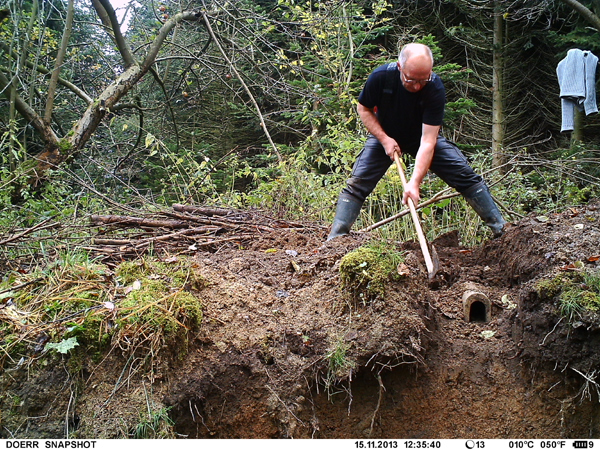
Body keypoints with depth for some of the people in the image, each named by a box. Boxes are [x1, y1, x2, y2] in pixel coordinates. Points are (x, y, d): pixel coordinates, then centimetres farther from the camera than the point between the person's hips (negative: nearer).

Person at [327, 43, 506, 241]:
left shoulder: (435, 88, -32)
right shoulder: (381, 77, -29)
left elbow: (428, 140, -34)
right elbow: (364, 108, -9)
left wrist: (414, 182, -43)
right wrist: (384, 139, -23)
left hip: (422, 137, 0)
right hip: (385, 136, 0)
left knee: (466, 175, -8)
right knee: (357, 183, -14)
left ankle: (500, 226, 6)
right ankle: (335, 238, -6)